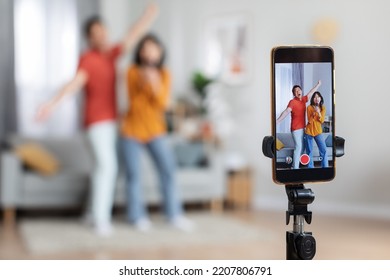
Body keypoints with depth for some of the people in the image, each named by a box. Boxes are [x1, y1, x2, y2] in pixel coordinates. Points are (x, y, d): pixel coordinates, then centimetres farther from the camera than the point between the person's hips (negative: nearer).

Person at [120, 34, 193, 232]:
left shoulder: (164, 74, -2)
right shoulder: (133, 72, -8)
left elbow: (163, 104, -11)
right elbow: (134, 103, -14)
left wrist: (155, 86, -27)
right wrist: (144, 84, -27)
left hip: (155, 130, 2)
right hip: (132, 130, -2)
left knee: (167, 169, -6)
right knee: (133, 174, 1)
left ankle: (174, 215, 4)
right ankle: (138, 216, 13)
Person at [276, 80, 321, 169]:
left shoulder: (303, 99, 7)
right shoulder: (292, 102, -15)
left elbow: (311, 93, 24)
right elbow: (287, 111, -30)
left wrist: (318, 84, 36)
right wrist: (278, 120, -44)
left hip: (302, 128, 8)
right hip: (296, 128, -8)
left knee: (301, 147, 12)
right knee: (298, 147, -10)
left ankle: (295, 165, 23)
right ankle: (295, 168, -5)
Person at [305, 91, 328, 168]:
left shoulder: (323, 108, 3)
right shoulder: (309, 107, -4)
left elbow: (322, 121, -4)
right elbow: (309, 121, -8)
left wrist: (318, 112, -19)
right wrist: (314, 113, -23)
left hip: (318, 131, 1)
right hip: (309, 131, -1)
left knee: (323, 150, -9)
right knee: (309, 151, 3)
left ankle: (325, 167, -3)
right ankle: (310, 167, 11)